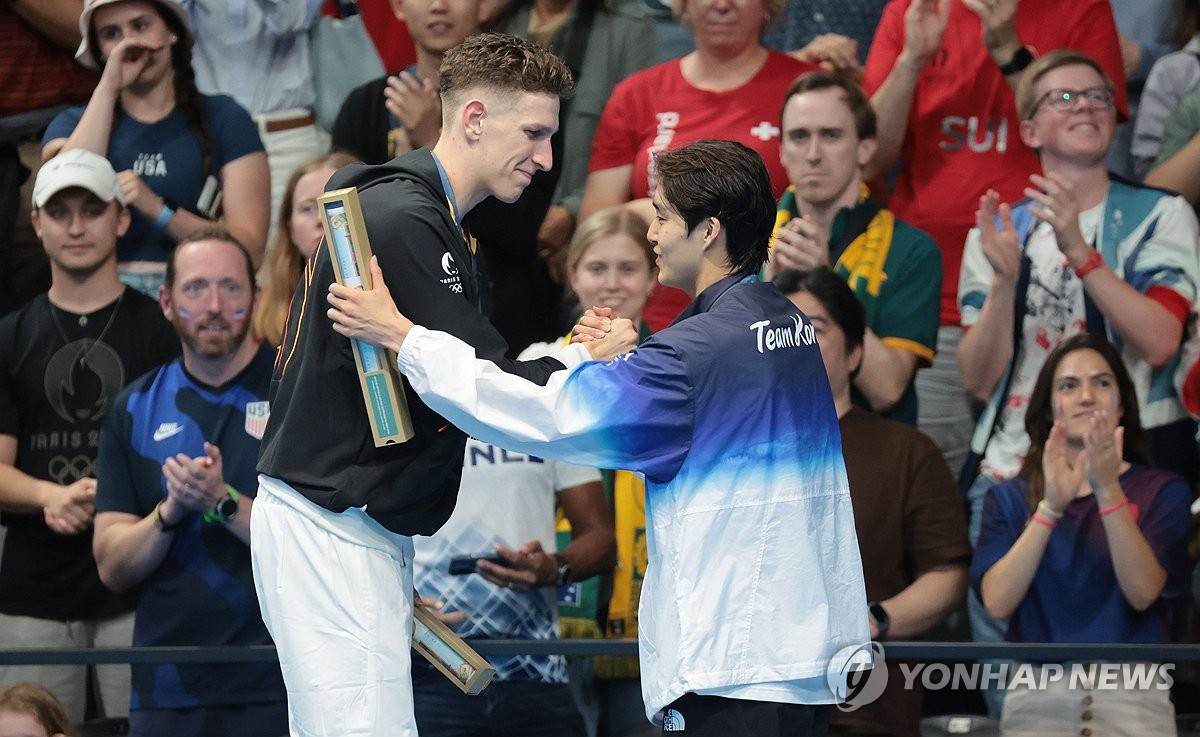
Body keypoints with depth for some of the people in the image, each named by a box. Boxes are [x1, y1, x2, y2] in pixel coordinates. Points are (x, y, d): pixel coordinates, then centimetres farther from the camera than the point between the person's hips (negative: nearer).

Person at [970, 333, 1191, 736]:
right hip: (1037, 697, 1)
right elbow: (997, 602, -7)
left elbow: (1143, 593, -10)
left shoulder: (1161, 490, 4)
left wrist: (1108, 490, -19)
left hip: (1133, 695, -1)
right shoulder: (1009, 498, 8)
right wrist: (1050, 506, -16)